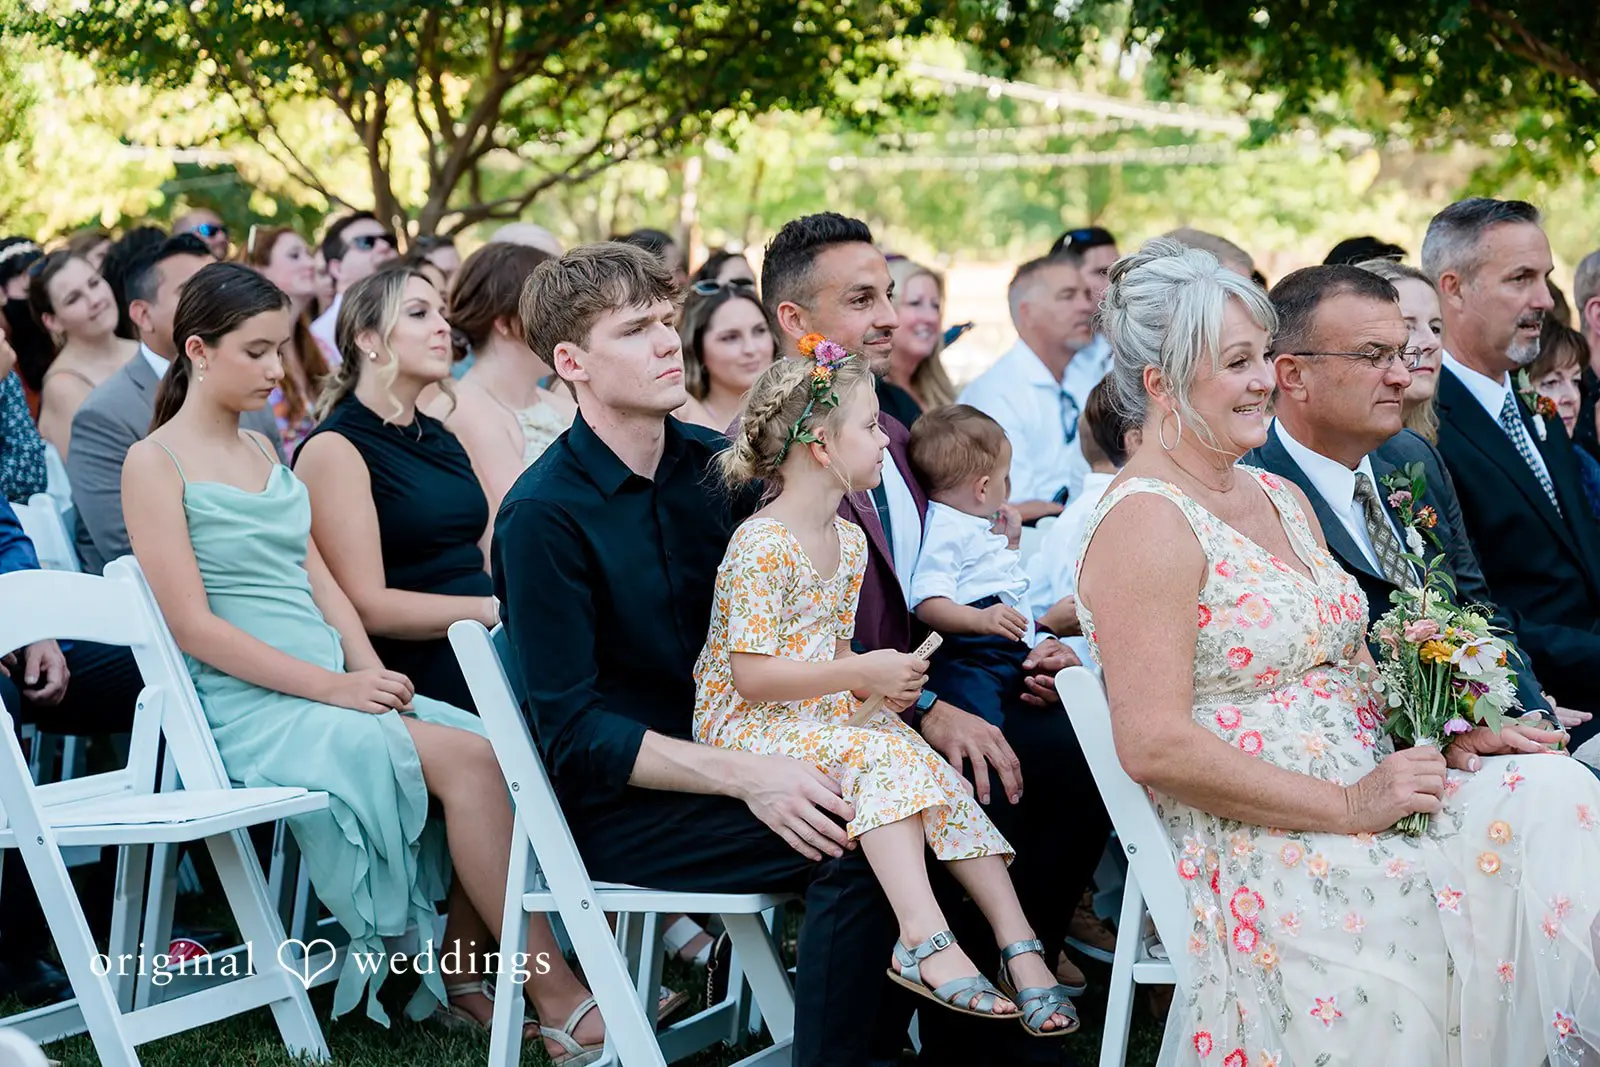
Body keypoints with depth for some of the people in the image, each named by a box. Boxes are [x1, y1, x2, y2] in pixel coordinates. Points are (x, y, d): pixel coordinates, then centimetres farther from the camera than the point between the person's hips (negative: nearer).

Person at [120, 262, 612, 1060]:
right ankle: (559, 1003, -19)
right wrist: (334, 687, -17)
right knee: (464, 760, -24)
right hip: (247, 705, -7)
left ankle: (460, 974, -8)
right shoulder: (155, 463, -5)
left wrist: (368, 671, -4)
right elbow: (192, 625, -12)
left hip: (331, 688, 7)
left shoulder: (263, 452, 19)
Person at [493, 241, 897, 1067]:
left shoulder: (714, 465, 7)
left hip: (726, 755, 7)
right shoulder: (543, 516, -13)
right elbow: (572, 732, -15)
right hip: (614, 804, -6)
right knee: (851, 841, -26)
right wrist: (745, 778, -25)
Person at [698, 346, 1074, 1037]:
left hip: (828, 715, 8)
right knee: (878, 758, -33)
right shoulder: (761, 545, -17)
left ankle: (1018, 944, -22)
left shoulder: (849, 541, 12)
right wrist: (860, 674, -20)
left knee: (934, 770, -17)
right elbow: (752, 676, -21)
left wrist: (884, 684, -2)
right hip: (748, 726, -8)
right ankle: (923, 939, -44)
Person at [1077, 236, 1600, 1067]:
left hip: (1364, 798, 8)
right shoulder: (1146, 522, -11)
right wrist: (1345, 806, -17)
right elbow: (1153, 746, -18)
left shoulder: (1283, 499, 17)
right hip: (1256, 849, -8)